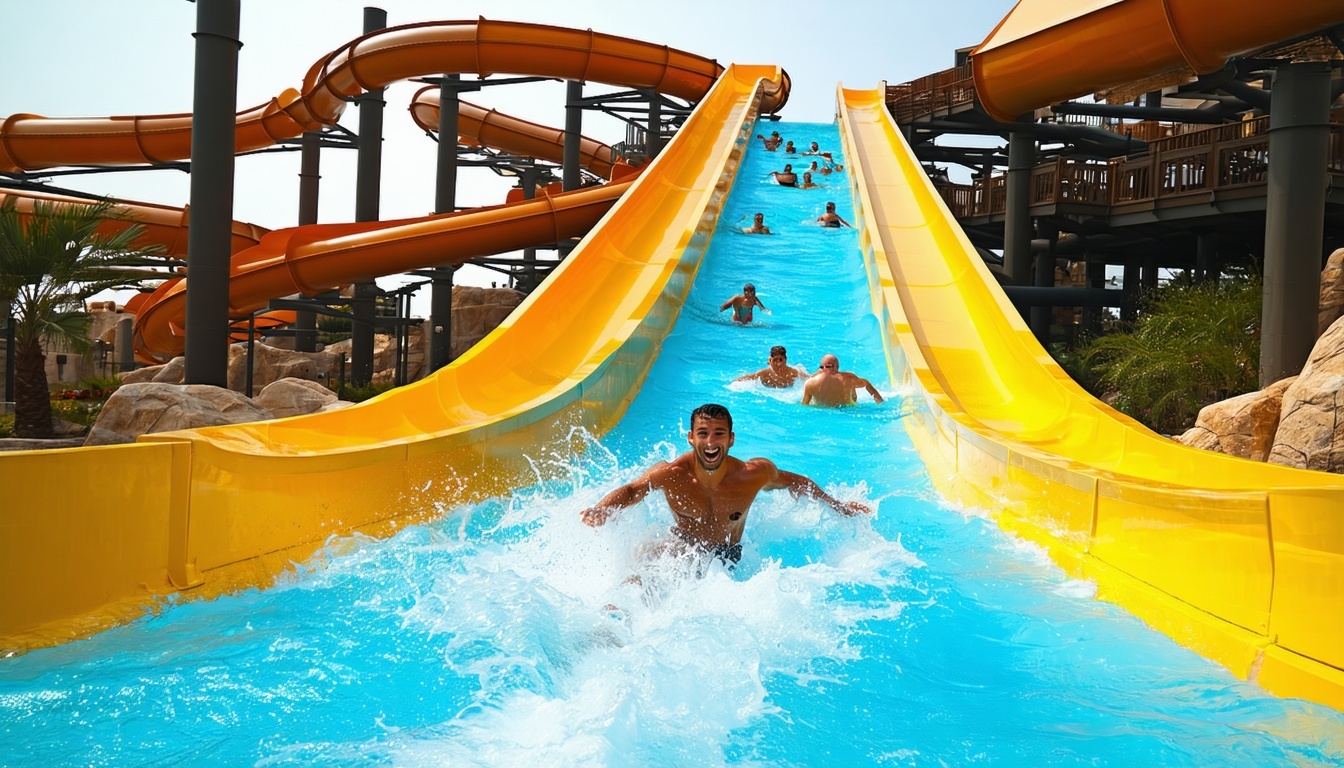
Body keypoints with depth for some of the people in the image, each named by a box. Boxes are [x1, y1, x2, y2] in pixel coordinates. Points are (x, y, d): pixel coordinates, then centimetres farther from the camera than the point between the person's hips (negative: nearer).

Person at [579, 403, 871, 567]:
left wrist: (838, 507, 8)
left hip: (727, 558, 2)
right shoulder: (670, 475, -25)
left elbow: (792, 482, -2)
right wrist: (602, 510, -27)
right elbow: (631, 491, -6)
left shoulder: (755, 474, -23)